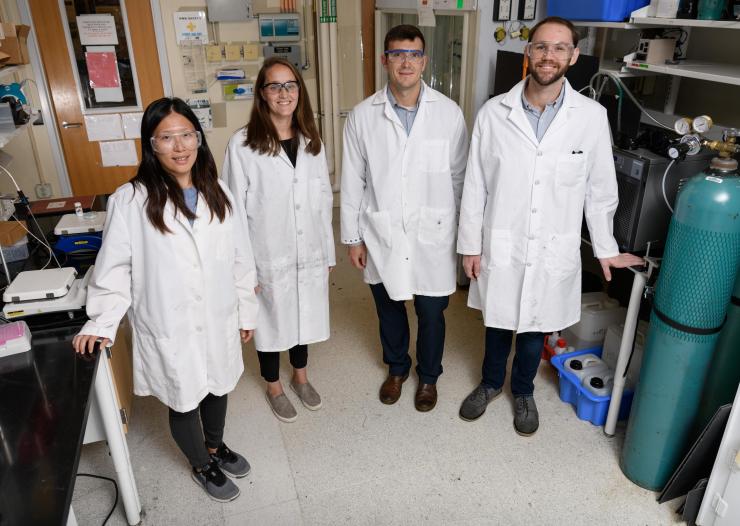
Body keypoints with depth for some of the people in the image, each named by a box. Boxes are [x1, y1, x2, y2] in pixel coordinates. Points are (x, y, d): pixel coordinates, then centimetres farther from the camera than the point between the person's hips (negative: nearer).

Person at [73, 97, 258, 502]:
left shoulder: (218, 193, -4)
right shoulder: (130, 200, -15)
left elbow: (241, 259, 2)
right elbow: (114, 268, -7)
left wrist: (246, 312, 6)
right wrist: (101, 323, -11)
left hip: (218, 320, 4)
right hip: (169, 328, -3)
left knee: (217, 388, 24)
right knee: (183, 401, 17)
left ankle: (216, 446, 54)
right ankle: (202, 465, 45)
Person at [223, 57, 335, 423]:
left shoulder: (311, 141, 3)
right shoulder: (243, 144, -13)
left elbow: (324, 200, 7)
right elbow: (235, 210, -11)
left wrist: (328, 252, 8)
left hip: (310, 253, 4)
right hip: (269, 256, -4)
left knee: (305, 317, 20)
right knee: (272, 321, 14)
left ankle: (300, 376, 45)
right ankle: (273, 386, 39)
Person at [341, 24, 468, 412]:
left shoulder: (449, 112, -7)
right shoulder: (362, 116, -6)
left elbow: (459, 177, 0)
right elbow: (352, 182, -1)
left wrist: (463, 233, 4)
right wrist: (352, 238, 1)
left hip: (433, 236, -1)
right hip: (382, 236, 1)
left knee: (431, 314, 14)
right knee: (389, 311, 20)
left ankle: (428, 376, 41)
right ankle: (396, 368, 46)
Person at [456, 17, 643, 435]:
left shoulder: (592, 116, -7)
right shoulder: (494, 113, -8)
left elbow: (600, 189, 2)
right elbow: (475, 185, -3)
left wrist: (606, 249, 8)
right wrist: (470, 244, -1)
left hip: (554, 251, 0)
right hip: (500, 246, 0)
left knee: (536, 328, 17)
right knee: (498, 322, 18)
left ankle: (523, 392, 44)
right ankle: (491, 383, 45)